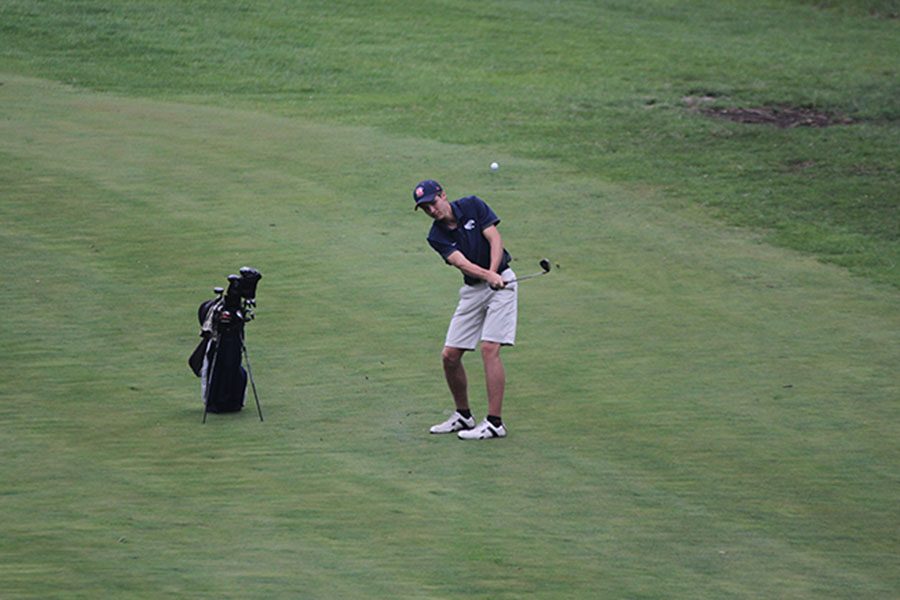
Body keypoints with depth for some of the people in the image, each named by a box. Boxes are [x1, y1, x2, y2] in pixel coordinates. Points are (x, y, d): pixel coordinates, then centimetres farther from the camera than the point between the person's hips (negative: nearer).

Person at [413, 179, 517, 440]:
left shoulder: (473, 206, -8)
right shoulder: (436, 237, -3)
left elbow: (495, 239, -13)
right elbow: (462, 263, -18)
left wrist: (493, 273, -29)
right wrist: (488, 276, -37)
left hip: (501, 280, -5)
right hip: (472, 289, 5)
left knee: (489, 348, -17)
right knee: (450, 355, 1)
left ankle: (495, 423, -15)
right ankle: (463, 416, 21)